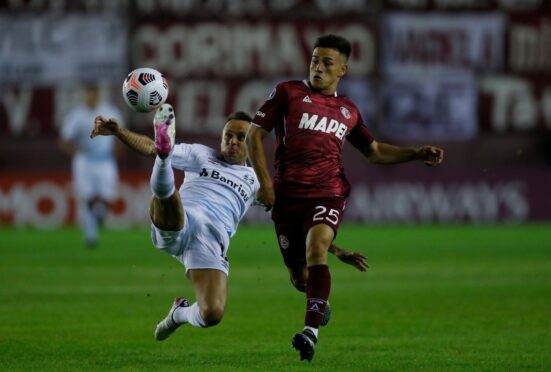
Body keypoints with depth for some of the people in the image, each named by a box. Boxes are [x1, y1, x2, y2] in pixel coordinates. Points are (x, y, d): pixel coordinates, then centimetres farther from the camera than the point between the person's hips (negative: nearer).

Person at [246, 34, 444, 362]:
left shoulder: (347, 110, 16)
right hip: (287, 195, 0)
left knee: (316, 249, -29)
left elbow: (374, 151, 29)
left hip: (328, 193, 0)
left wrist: (417, 154, 17)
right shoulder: (288, 92, 7)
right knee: (299, 276, 4)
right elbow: (255, 134, 5)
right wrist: (264, 181, -5)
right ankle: (320, 301, 42)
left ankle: (311, 330, -33)